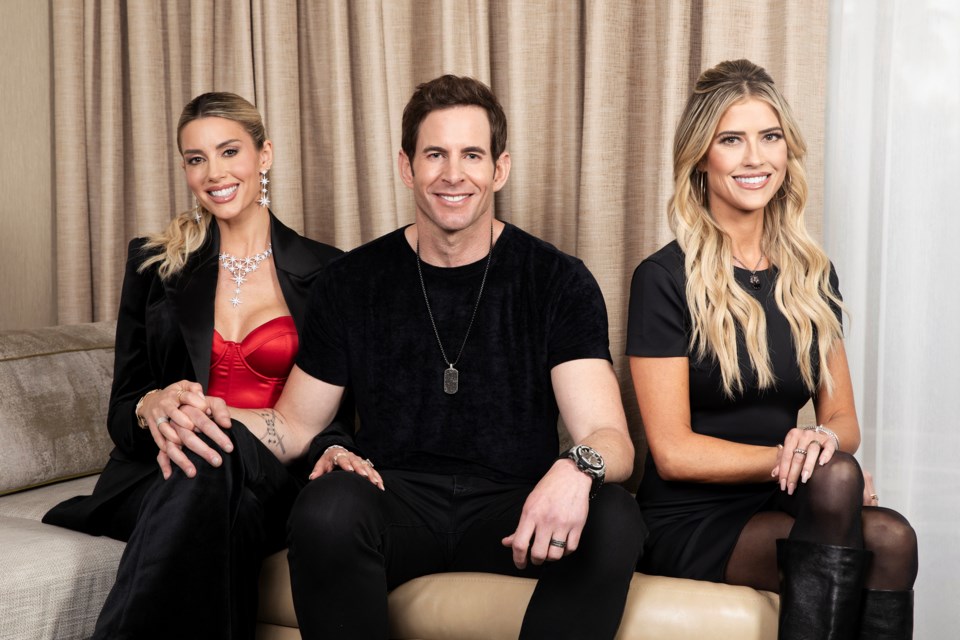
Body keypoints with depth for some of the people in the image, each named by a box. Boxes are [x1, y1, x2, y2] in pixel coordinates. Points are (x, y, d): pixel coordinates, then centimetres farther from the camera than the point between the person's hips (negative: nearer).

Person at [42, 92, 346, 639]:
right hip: (160, 479, 1)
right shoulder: (154, 265, 12)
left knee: (217, 458, -38)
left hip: (273, 482, 0)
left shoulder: (327, 273, 8)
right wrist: (154, 407, -17)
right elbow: (121, 410, 9)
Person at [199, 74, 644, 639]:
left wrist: (577, 468, -33)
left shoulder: (559, 282, 1)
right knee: (328, 508, -34)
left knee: (614, 520, -32)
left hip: (512, 511, 0)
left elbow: (611, 440, -8)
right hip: (396, 503, 1)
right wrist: (206, 417, -10)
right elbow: (294, 424, 11)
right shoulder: (352, 284, 6)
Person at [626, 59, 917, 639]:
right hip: (688, 524, -4)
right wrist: (790, 458, -14)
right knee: (835, 479, -31)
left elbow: (845, 420, 12)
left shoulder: (813, 276, 10)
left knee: (891, 538, -28)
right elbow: (673, 451, -9)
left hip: (778, 511, 5)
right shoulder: (666, 279, -7)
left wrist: (824, 438, -12)